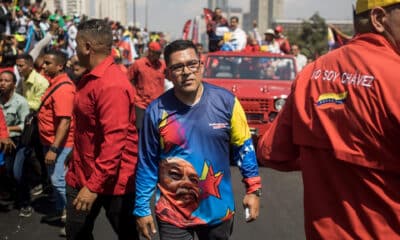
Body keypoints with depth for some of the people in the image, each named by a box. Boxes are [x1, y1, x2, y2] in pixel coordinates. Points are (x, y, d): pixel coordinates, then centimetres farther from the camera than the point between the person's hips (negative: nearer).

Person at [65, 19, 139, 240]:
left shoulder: (111, 85, -23)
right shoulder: (89, 78, 9)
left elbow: (114, 140, -28)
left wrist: (94, 185, -27)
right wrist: (75, 155, 19)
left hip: (111, 180, -9)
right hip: (81, 174, 9)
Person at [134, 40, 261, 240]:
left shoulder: (226, 101, -8)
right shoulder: (156, 110, -9)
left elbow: (244, 147, 2)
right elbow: (147, 164, -2)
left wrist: (253, 189, 0)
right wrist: (142, 209, 0)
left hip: (218, 210, 1)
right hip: (173, 213, -1)